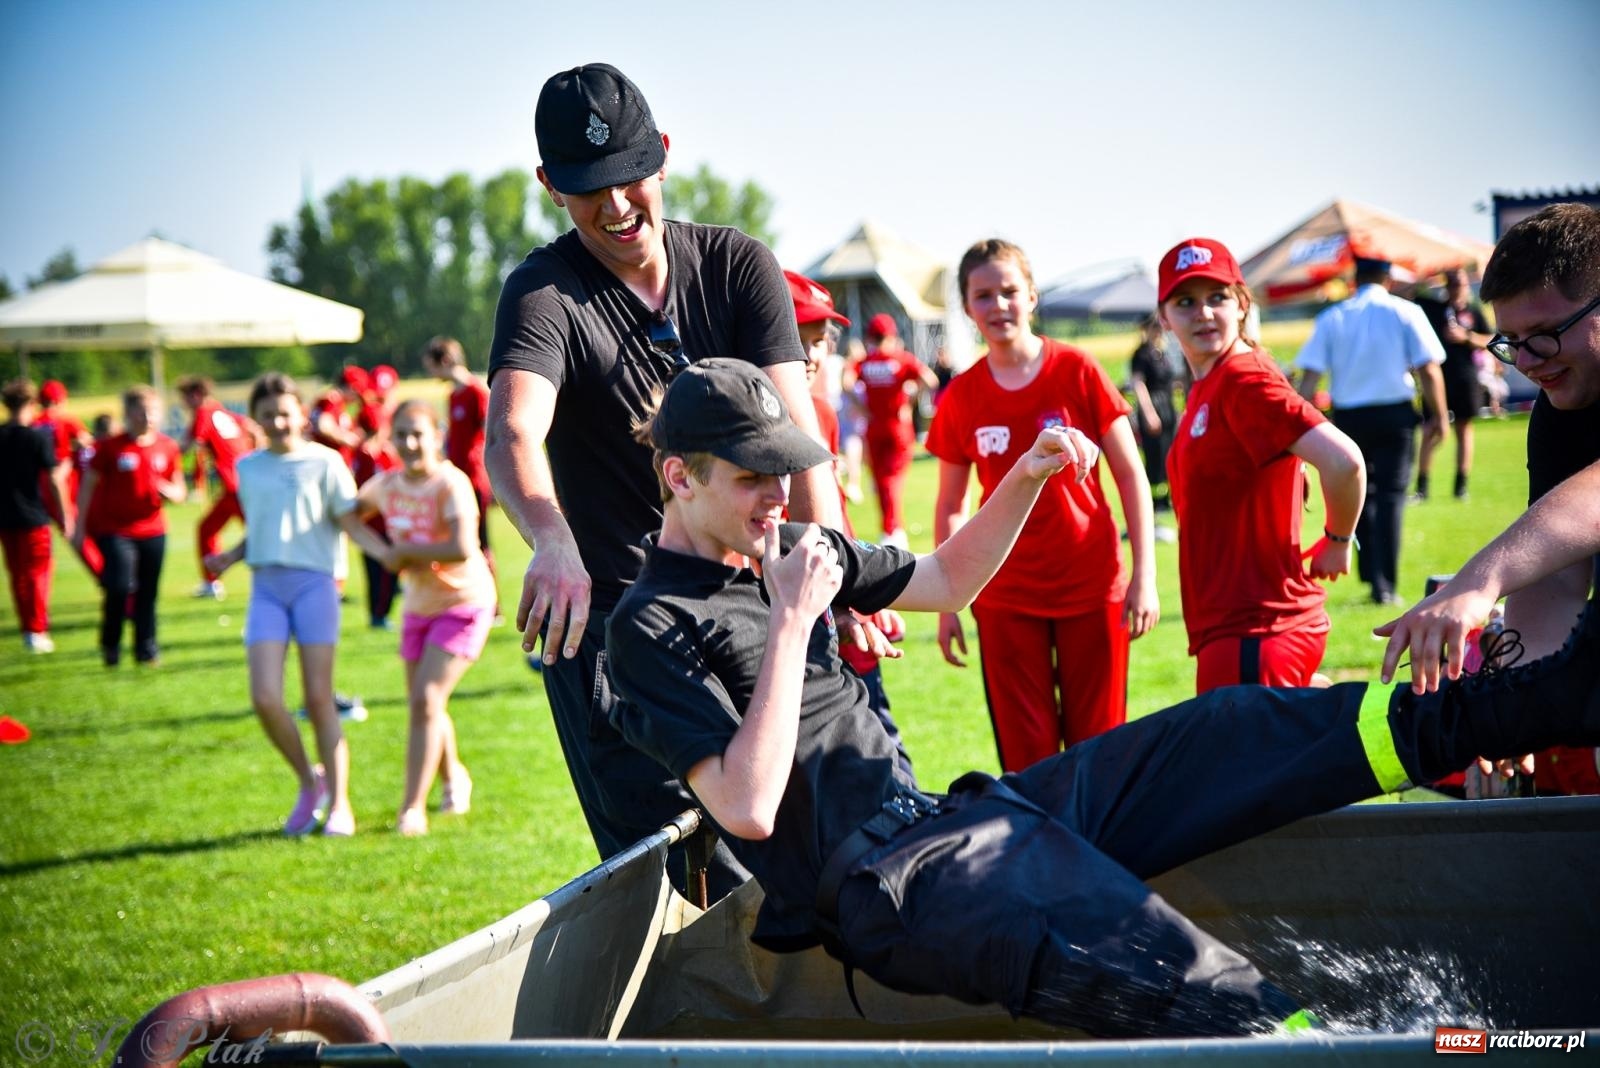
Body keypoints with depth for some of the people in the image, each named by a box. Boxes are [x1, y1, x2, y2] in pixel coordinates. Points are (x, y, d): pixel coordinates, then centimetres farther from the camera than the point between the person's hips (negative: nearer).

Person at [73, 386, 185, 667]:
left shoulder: (167, 447, 2)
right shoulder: (111, 447, -8)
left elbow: (179, 491, 11)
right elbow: (88, 485, -3)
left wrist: (170, 492, -14)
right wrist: (80, 526, -4)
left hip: (152, 530, 4)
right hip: (114, 530, -4)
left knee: (147, 592, 6)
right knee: (121, 586, -16)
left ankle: (146, 647, 19)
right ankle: (110, 644, 5)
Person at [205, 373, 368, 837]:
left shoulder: (324, 462, 2)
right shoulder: (248, 468, 15)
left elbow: (351, 524, -1)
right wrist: (230, 557, 5)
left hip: (313, 581, -3)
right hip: (266, 586, 3)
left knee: (319, 698, -2)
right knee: (265, 698, -10)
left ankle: (338, 803, 7)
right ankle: (308, 782, 12)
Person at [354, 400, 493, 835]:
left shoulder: (451, 484, -22)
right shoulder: (386, 485, -2)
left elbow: (462, 550, -34)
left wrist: (404, 552, -25)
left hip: (464, 603, -7)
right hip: (419, 606, 7)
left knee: (427, 700, -16)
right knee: (420, 705, 14)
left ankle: (412, 808, -12)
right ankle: (453, 776, 40)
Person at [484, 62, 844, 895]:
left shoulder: (738, 267, 0)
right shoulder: (545, 293, -10)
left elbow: (791, 430, -11)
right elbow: (512, 434, -29)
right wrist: (553, 541, -52)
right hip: (604, 611, -3)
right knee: (670, 878, -6)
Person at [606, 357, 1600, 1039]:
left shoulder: (791, 548, 15)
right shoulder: (654, 625, -10)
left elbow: (945, 580, 28)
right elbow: (748, 808, -20)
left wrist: (1028, 475, 12)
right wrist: (791, 623, -18)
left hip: (937, 815, 9)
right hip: (883, 884, -8)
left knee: (1224, 731, -1)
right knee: (1186, 985, -30)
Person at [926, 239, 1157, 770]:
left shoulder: (1076, 371, -5)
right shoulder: (961, 397, 1)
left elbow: (1130, 473, -2)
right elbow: (950, 506, 8)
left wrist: (1144, 576, -8)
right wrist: (947, 603, 5)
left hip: (1092, 587, -1)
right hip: (1006, 599, 2)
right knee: (1026, 760, 4)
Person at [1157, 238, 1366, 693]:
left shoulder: (1246, 381, -15)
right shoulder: (1206, 388, 13)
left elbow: (1343, 461, -25)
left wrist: (1336, 542, -11)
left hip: (1252, 633, -10)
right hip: (1224, 627, 10)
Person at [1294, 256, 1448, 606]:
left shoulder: (1332, 318, 3)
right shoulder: (1405, 313, -1)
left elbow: (1310, 375, -3)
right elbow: (1429, 370, -6)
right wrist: (1438, 416, 4)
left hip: (1349, 416, 2)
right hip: (1395, 414, -2)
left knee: (1360, 496, 15)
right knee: (1390, 496, 1)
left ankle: (1372, 577, 15)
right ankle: (1385, 586, -4)